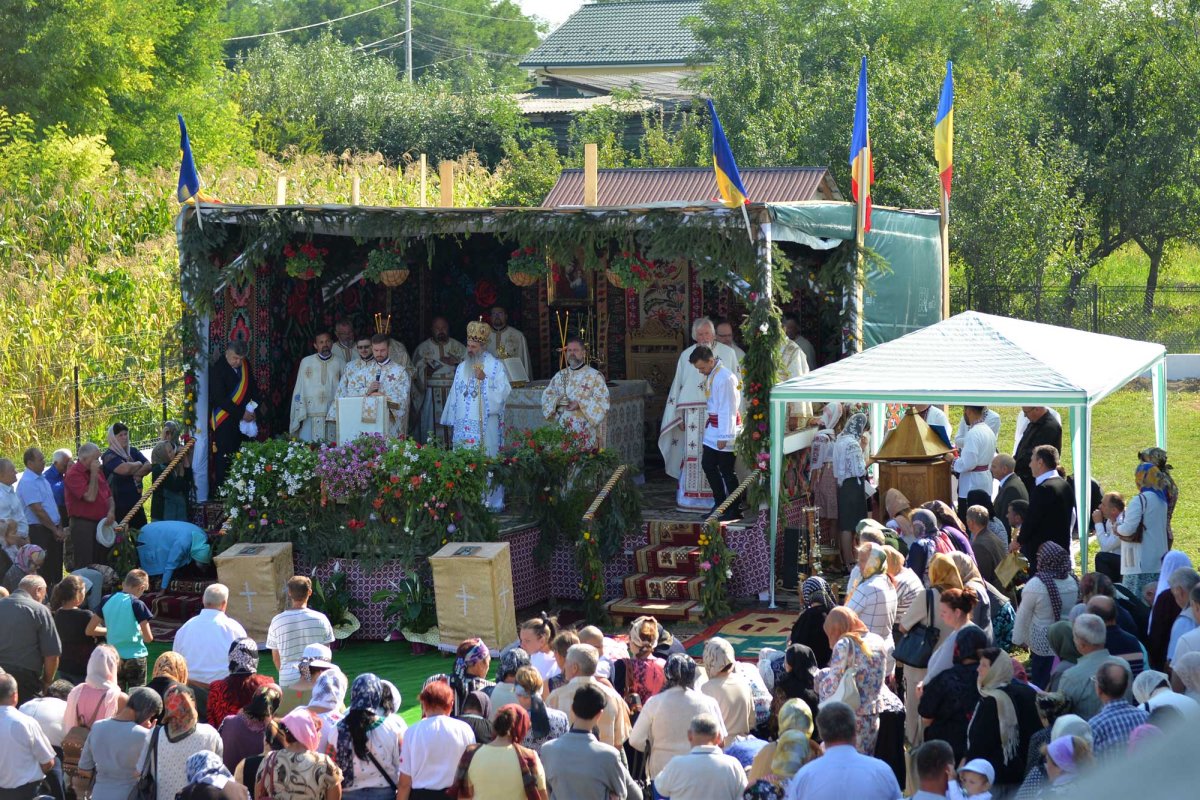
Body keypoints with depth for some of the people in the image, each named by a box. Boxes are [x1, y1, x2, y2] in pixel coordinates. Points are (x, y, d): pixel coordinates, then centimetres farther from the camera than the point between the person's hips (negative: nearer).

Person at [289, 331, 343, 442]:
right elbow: (299, 390, 7)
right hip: (310, 417, 0)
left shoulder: (340, 363, 8)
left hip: (333, 416, 0)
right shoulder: (306, 362, 8)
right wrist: (299, 415, 0)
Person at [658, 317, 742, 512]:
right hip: (693, 413, 1)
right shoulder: (686, 355, 11)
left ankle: (716, 497, -1)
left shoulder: (728, 354, 6)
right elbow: (678, 386, 12)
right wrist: (679, 416, 7)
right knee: (693, 454, -2)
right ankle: (691, 498, 1)